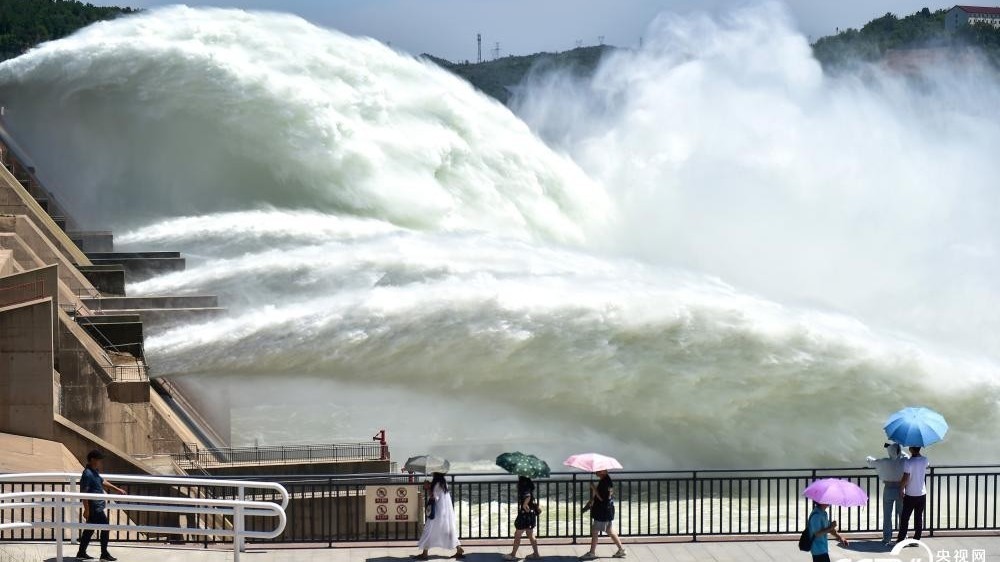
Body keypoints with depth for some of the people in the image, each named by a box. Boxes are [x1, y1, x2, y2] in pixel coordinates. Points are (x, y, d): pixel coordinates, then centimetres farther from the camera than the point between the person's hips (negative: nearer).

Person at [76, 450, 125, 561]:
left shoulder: (94, 472, 11)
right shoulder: (88, 474, -20)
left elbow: (103, 482, 27)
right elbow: (83, 493, -23)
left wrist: (117, 489, 28)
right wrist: (87, 509, -24)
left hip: (97, 507, 10)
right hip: (95, 508, -10)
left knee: (90, 529, 15)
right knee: (105, 528, -3)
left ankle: (81, 553, 21)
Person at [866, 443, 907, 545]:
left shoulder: (885, 462, -14)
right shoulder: (904, 461, -12)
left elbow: (872, 462, 1)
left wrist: (869, 459, 22)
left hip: (888, 490, -1)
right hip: (900, 490, 1)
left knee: (887, 515, 9)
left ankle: (887, 538, 11)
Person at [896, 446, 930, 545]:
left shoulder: (908, 462, -19)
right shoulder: (924, 460, -3)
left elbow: (905, 479, -21)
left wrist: (901, 489, -7)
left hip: (910, 496, -4)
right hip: (922, 495, 4)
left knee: (905, 519, 4)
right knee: (919, 518, 11)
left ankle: (900, 540, 6)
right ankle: (916, 539, 14)